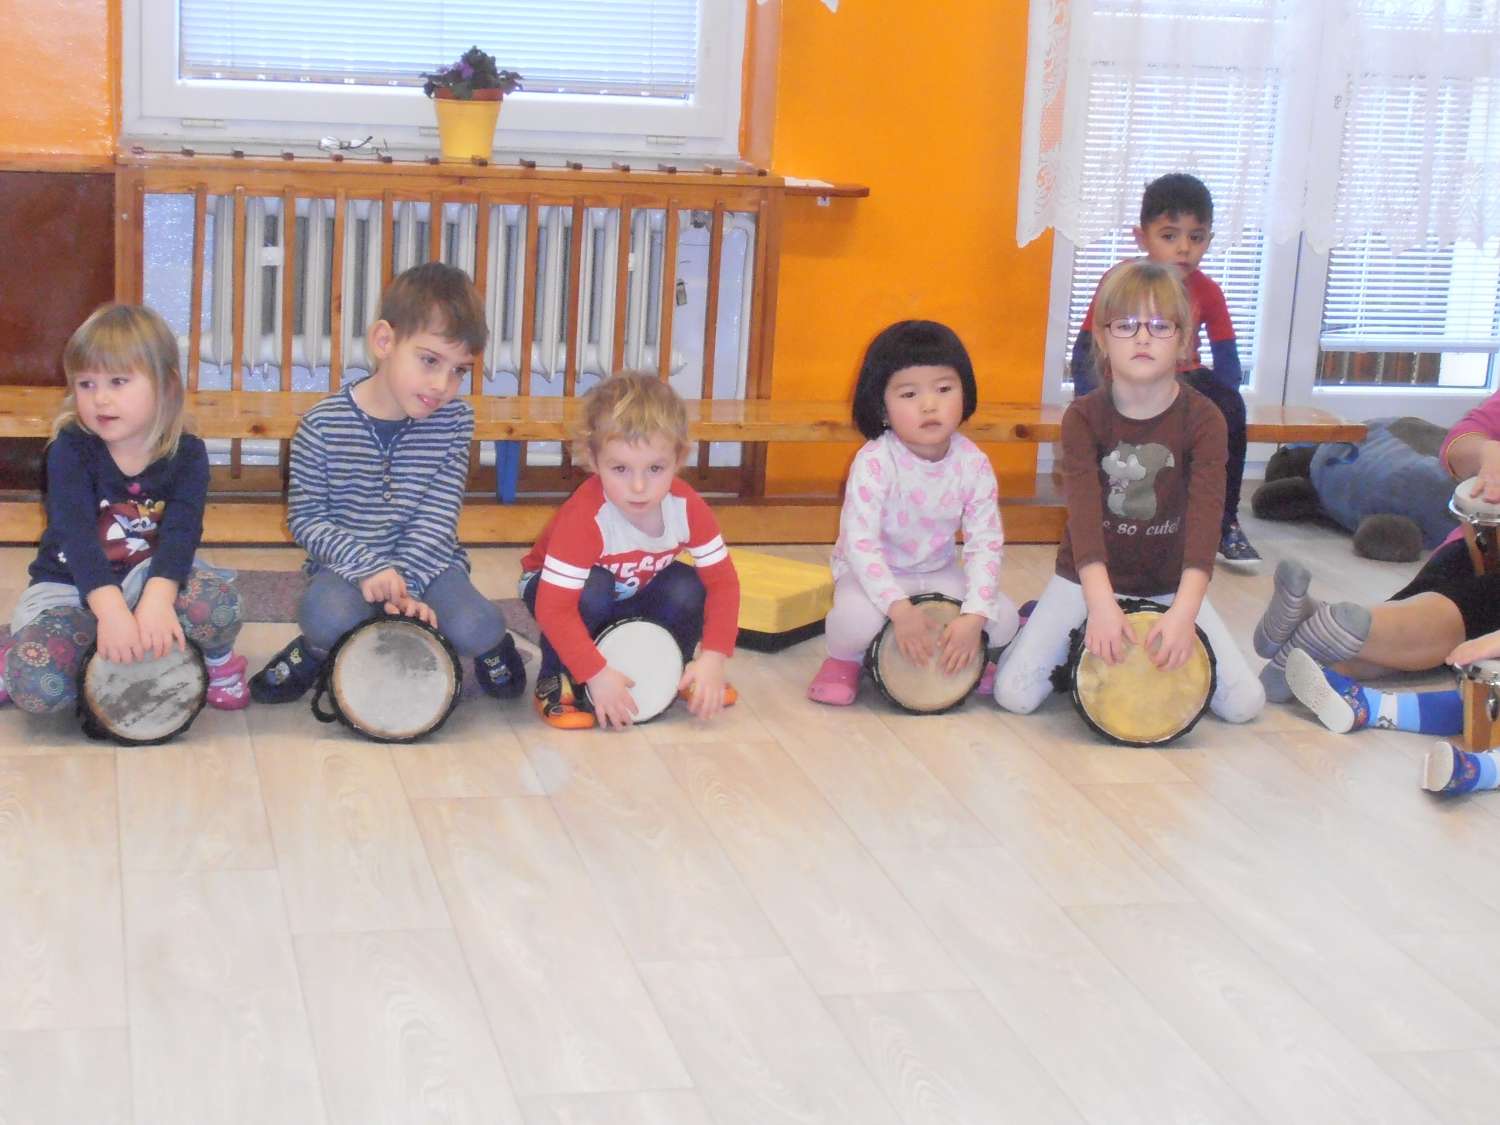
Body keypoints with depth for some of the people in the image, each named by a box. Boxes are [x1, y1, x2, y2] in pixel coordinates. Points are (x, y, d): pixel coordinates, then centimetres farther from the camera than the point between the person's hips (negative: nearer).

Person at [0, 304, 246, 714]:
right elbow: (75, 532, -26)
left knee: (217, 599, -33)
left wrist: (157, 598, -43)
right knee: (38, 686, -32)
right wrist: (110, 608, -42)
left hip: (149, 577, 2)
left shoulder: (186, 455, -7)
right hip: (69, 587, -1)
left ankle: (218, 660, 3)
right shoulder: (70, 451, -11)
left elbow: (181, 531, -22)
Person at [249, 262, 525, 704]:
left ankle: (490, 649, 12)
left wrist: (403, 582, -21)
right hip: (346, 562, -1)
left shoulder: (454, 420, -6)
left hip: (427, 561, 2)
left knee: (475, 629, -27)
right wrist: (369, 569, -20)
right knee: (330, 619, -35)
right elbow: (306, 518, -8)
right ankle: (316, 651, 3)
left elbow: (436, 519, -8)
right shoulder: (323, 424, -12)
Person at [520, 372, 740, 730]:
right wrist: (598, 675, -44)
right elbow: (554, 606, -41)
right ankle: (555, 682, -14)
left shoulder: (687, 507, -25)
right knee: (593, 588, -36)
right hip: (555, 587, -4)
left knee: (687, 587, -23)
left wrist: (713, 658, -28)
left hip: (634, 596, 4)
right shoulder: (585, 516, -39)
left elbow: (722, 580, -18)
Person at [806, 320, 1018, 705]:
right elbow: (860, 542, -28)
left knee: (1003, 619, -15)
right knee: (857, 617, -35)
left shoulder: (973, 464, -13)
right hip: (873, 571, -4)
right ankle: (843, 661, 2)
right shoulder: (874, 462, -25)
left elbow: (986, 543, -13)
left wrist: (973, 616, -24)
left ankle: (961, 659, 20)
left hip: (939, 572, 4)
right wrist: (899, 608, -35)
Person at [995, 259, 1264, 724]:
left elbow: (1205, 516, -22)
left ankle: (1161, 653, 17)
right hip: (1087, 580, -1)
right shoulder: (1083, 417, -11)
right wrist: (1100, 603, -38)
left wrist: (1184, 610, -36)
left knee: (1244, 702, -9)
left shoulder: (1204, 420, -11)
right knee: (1014, 694, -13)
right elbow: (1083, 510, -23)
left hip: (1170, 586, 1)